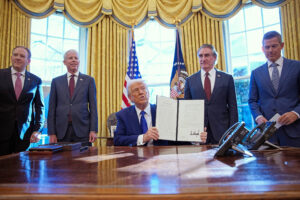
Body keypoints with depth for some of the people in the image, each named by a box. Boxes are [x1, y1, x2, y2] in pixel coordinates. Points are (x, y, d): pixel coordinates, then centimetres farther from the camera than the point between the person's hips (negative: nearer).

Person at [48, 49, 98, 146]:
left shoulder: (89, 80, 5)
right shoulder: (56, 81, 9)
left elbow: (93, 106, 2)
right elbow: (52, 108, 8)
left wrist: (93, 130, -5)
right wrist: (51, 132, 2)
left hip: (82, 130, -1)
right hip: (62, 131, 1)